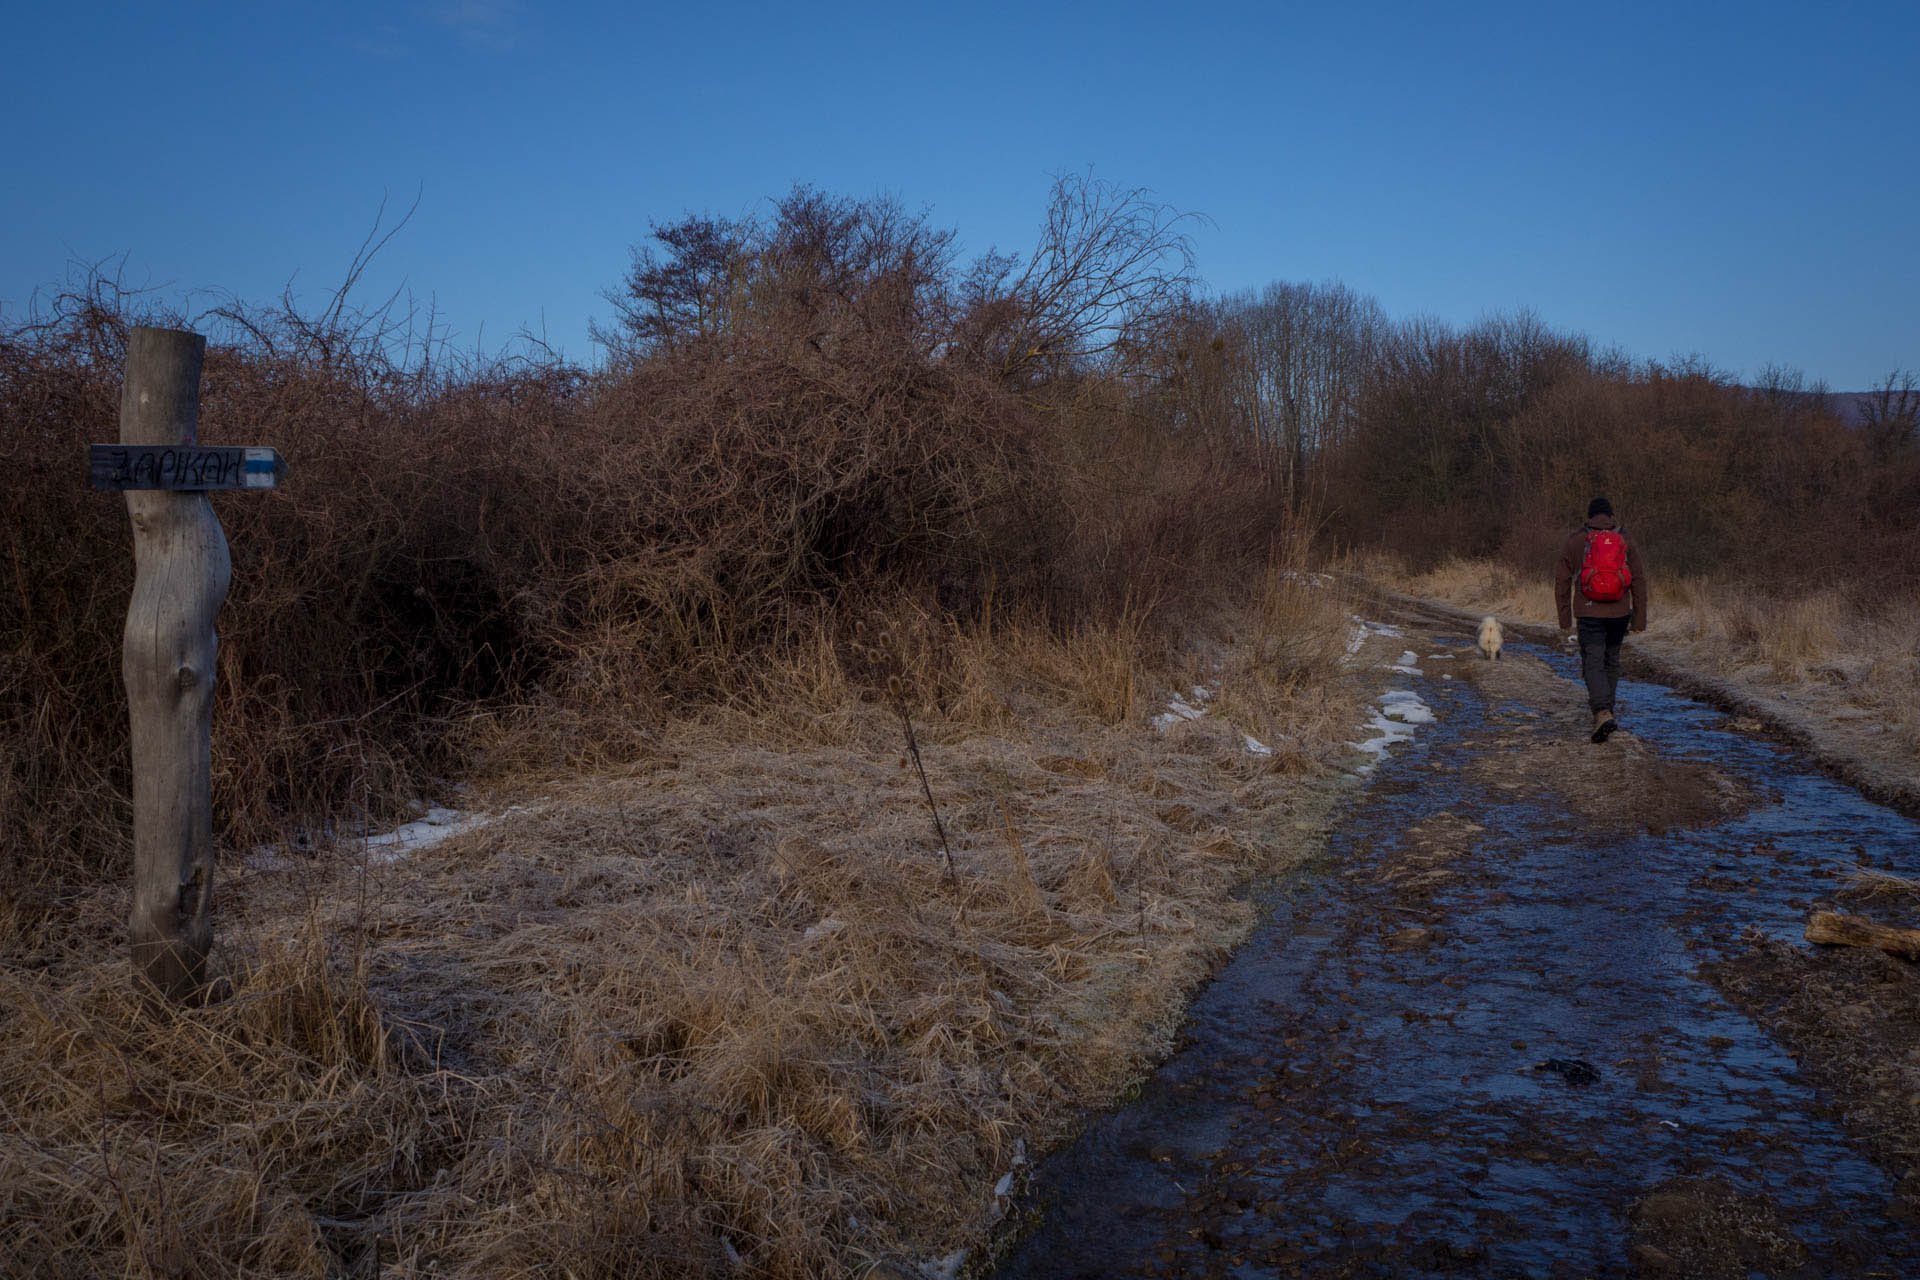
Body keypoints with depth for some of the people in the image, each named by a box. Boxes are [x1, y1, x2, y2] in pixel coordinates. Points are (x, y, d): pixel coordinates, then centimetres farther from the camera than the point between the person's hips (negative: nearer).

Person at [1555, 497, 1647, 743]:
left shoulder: (1574, 542, 0)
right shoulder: (1625, 541, 3)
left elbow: (1562, 581, 1)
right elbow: (1638, 581, 2)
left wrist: (1564, 617, 8)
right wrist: (1639, 619, 6)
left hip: (1589, 613, -2)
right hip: (1619, 612, 2)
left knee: (1593, 664, -4)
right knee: (1611, 660, 18)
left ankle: (1603, 713, -22)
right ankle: (1603, 707, 29)